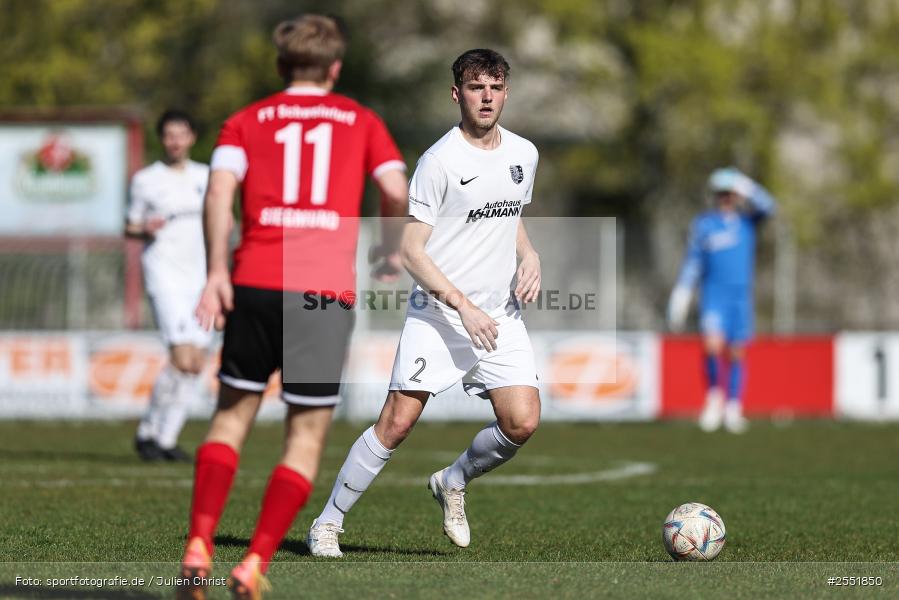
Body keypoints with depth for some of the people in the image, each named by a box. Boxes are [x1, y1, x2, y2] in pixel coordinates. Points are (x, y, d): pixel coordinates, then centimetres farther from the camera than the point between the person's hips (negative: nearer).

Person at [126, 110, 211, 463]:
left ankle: (167, 439, 9)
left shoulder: (206, 177, 13)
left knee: (197, 364, 0)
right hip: (165, 274, -5)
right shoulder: (146, 179, 3)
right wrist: (145, 229, -13)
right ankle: (148, 431, -2)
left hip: (200, 275, 5)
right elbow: (129, 228, 9)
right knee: (182, 359, -17)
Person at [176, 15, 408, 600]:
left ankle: (200, 545, 0)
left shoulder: (246, 122, 15)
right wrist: (392, 250, 20)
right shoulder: (360, 120, 15)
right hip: (328, 290, -1)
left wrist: (216, 272, -7)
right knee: (308, 435, 4)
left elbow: (220, 187, -3)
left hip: (255, 284, 1)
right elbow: (396, 191, 2)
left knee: (233, 414, 14)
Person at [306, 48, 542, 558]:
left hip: (500, 317, 5)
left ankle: (454, 482, 19)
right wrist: (463, 305, -19)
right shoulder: (440, 161, -11)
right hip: (437, 316, -5)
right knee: (398, 422, -12)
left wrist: (530, 257, 5)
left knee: (522, 423, -10)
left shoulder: (524, 154, 9)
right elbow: (411, 250, -12)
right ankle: (328, 524, 2)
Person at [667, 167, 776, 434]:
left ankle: (733, 410, 14)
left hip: (741, 297, 2)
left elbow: (767, 207, -13)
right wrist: (680, 299, 1)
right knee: (712, 346, -21)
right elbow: (693, 264, 6)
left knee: (737, 354, 3)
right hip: (714, 297, -2)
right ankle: (714, 397, -1)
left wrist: (746, 188, -25)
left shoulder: (747, 218, 7)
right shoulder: (704, 224, 4)